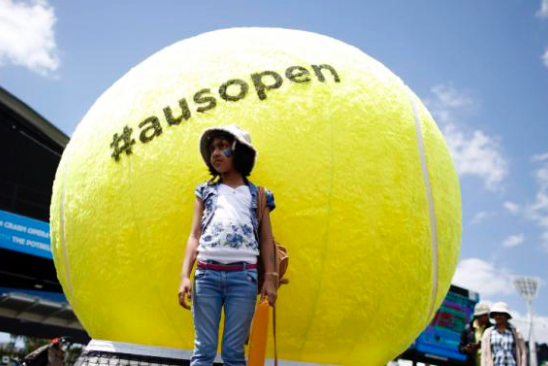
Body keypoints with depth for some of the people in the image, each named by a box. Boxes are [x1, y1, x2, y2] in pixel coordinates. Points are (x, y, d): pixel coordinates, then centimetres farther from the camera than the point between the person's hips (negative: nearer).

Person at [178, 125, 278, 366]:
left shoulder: (258, 195, 15)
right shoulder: (206, 191, 17)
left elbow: (266, 240, 11)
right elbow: (194, 236, 11)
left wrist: (270, 278, -1)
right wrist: (184, 276, 1)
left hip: (243, 276, -1)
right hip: (206, 274, 1)